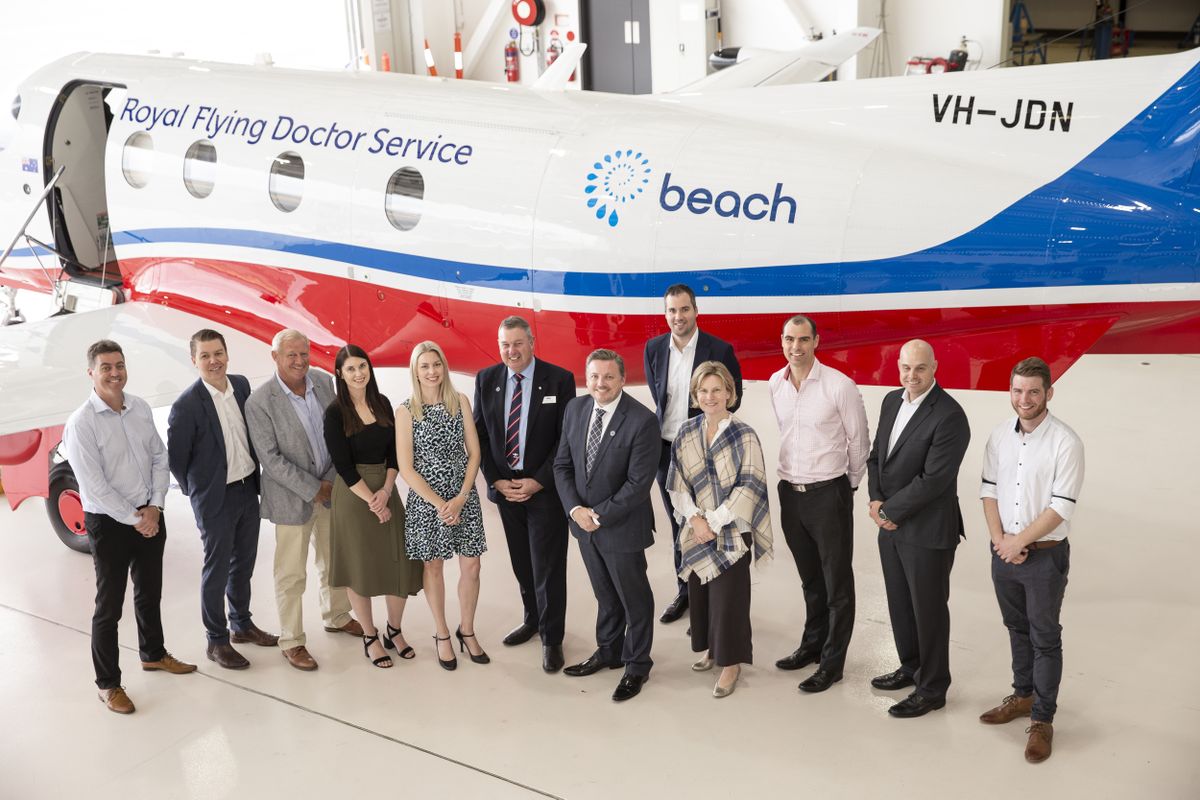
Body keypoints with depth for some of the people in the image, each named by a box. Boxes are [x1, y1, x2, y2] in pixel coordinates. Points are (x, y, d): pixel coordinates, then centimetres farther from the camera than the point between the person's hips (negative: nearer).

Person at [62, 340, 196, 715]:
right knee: (109, 606, 4)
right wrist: (134, 519, -15)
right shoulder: (81, 423, -16)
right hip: (108, 523, -6)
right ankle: (108, 684, 16)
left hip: (149, 516, 6)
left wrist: (154, 507, -6)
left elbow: (159, 458, 5)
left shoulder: (140, 408, 2)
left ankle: (153, 654, 42)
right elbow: (94, 485, -19)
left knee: (149, 593, 22)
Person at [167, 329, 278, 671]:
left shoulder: (241, 385, -1)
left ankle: (241, 624, 38)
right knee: (217, 568, 6)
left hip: (248, 488, 6)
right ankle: (217, 641, 21)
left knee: (244, 562, 20)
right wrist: (197, 492, -1)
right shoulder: (186, 406, -20)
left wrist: (256, 477, 11)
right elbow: (176, 458, -11)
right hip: (215, 498, -6)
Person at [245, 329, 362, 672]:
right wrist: (313, 489, -17)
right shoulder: (260, 402, -18)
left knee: (334, 561, 21)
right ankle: (292, 641, 19)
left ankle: (337, 617, 42)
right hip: (292, 496, -5)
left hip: (330, 488, 5)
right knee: (291, 574, 4)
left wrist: (332, 481, -5)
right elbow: (271, 458, -18)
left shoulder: (323, 382, -2)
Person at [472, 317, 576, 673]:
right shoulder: (486, 379, 3)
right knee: (522, 562, 14)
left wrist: (538, 481, -12)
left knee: (548, 565, 1)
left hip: (546, 487, -3)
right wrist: (496, 481, -4)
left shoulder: (559, 379, -8)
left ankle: (551, 638, 15)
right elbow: (481, 435, 6)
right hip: (505, 486, 4)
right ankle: (532, 619, 35)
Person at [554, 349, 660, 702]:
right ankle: (608, 652, 40)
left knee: (634, 598, 12)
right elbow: (563, 464, 3)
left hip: (622, 526, -5)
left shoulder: (642, 421, -20)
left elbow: (639, 483, -21)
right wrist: (576, 509, -10)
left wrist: (600, 515, -18)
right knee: (605, 594, 22)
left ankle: (637, 666, 29)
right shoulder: (575, 409, -1)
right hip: (584, 523, 5)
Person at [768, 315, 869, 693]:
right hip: (790, 491, 6)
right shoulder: (775, 384, 3)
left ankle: (832, 663, 14)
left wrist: (849, 484, 4)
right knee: (810, 578, 20)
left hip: (828, 494, -5)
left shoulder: (840, 386, -14)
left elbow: (858, 441, -5)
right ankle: (813, 644, 35)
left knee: (837, 583, 4)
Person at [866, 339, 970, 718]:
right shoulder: (892, 401, 6)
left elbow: (933, 479, -23)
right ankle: (911, 667, 40)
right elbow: (876, 455, 12)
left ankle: (932, 689, 22)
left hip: (927, 530, -7)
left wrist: (888, 510, -14)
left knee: (929, 610, 7)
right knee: (899, 603, 20)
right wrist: (877, 500, -3)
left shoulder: (949, 416, -20)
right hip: (892, 526, 8)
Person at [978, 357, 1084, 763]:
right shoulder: (1000, 435, 0)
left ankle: (1042, 719, 17)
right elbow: (989, 489, 4)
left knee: (1045, 638, 6)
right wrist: (999, 539, -7)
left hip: (1045, 555, -5)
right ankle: (1023, 695, 38)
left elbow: (1061, 506, -18)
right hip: (1004, 551, 5)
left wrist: (1019, 542, -14)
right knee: (1017, 629, 20)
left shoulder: (1066, 442, -16)